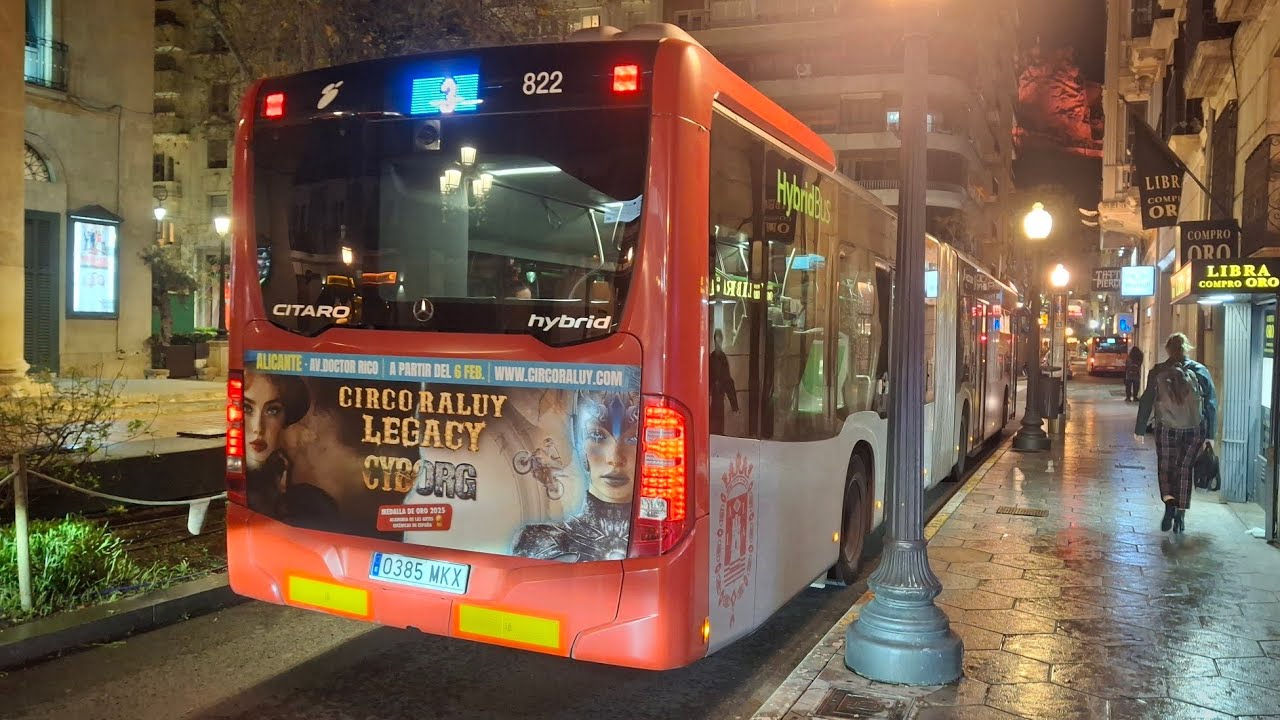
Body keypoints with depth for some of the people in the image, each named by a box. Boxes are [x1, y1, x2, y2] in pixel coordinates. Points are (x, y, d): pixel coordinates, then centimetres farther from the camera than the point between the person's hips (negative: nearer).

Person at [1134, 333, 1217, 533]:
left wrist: (1140, 430, 6)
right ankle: (1180, 516, 12)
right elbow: (1212, 405, 1)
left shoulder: (1157, 372, -3)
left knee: (1165, 468, 11)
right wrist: (1210, 435, 5)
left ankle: (1170, 503, -14)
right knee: (1185, 470, 11)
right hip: (1194, 431, 2)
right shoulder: (1201, 372, 1)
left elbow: (1146, 402, -1)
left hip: (1166, 429, -1)